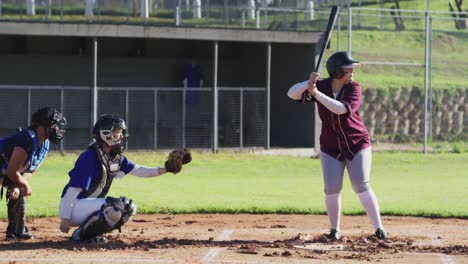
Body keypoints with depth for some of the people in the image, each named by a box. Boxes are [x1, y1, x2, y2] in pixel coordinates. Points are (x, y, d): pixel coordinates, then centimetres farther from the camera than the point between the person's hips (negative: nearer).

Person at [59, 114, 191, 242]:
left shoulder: (116, 157, 6)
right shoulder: (90, 157, -21)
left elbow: (137, 170, 10)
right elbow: (73, 190, -23)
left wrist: (164, 169, -4)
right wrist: (65, 218, -25)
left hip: (90, 204, 9)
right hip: (74, 207, -9)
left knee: (129, 207, 9)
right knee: (115, 208, -28)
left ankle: (92, 232, 6)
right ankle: (82, 234, -12)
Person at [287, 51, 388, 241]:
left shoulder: (354, 88, -13)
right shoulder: (321, 86, -6)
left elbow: (341, 108, -31)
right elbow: (292, 94, -12)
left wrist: (316, 93, -37)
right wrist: (308, 84, -32)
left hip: (358, 146, -2)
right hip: (331, 149, 2)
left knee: (361, 186, -12)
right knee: (332, 189, -6)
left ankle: (379, 229, -9)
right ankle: (334, 229, 13)